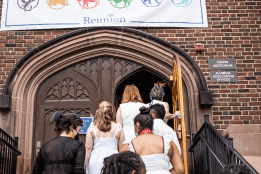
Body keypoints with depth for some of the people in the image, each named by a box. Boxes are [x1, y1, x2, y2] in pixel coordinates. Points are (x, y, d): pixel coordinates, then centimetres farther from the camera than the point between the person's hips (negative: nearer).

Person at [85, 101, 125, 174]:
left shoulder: (92, 128, -1)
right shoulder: (118, 127, -1)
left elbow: (88, 148, -1)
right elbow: (122, 148, 3)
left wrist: (83, 165, 6)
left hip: (96, 158, 0)